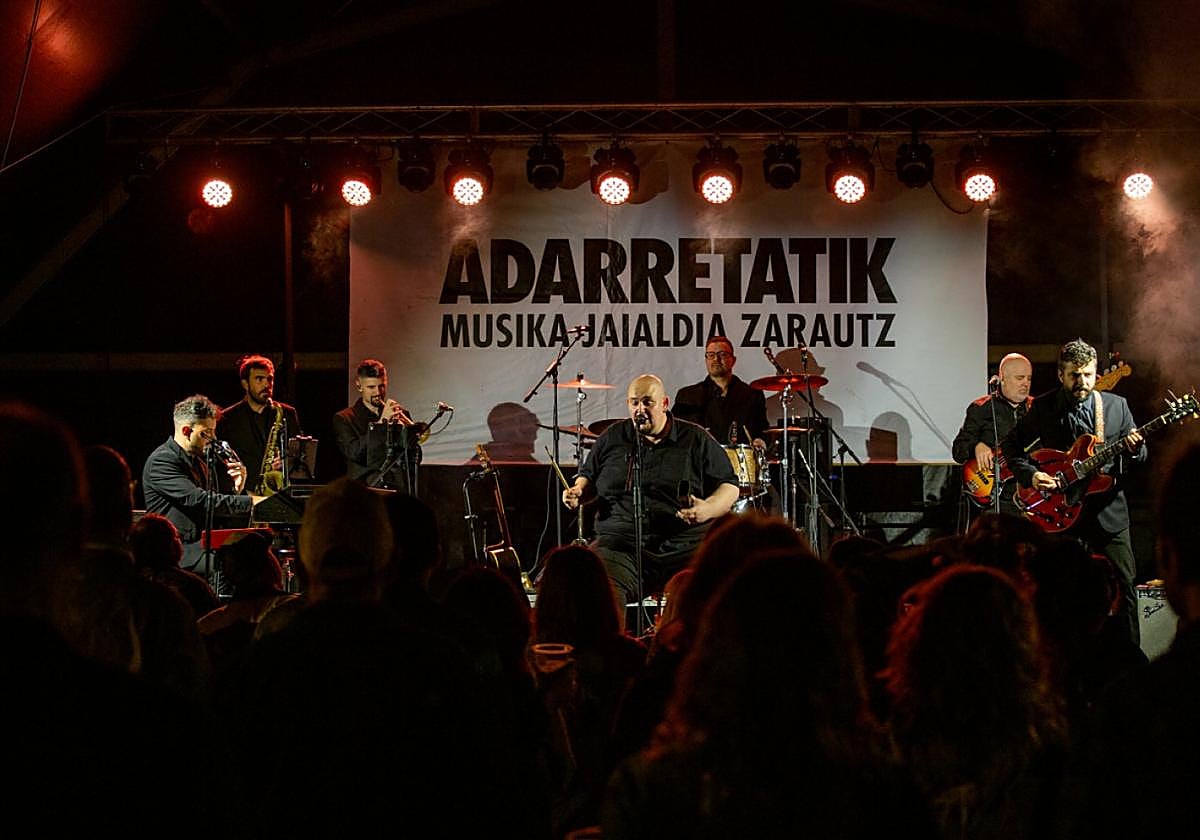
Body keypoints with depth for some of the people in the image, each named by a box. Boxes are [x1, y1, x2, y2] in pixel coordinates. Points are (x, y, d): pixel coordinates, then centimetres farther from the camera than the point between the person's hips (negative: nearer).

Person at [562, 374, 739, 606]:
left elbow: (730, 487, 10)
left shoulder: (695, 440, 8)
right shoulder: (612, 438, 16)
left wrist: (708, 509, -11)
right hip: (621, 541, 1)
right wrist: (578, 493, 6)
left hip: (684, 543, -1)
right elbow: (589, 476, 30)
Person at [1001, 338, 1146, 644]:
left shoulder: (1117, 406, 4)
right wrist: (1030, 474, -10)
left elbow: (1138, 458, 8)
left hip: (1109, 512, 1)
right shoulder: (1043, 408, 0)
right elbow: (1011, 446, 7)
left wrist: (1135, 449, -16)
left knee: (1124, 588, 2)